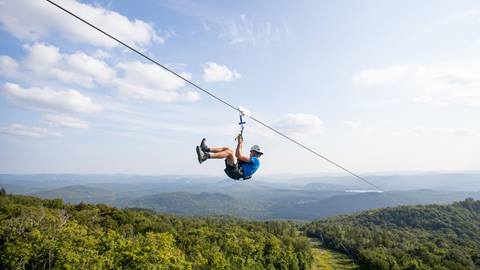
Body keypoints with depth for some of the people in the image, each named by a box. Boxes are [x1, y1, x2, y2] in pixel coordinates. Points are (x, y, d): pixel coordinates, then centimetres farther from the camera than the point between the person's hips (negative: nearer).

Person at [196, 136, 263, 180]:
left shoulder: (255, 160, 2)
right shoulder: (252, 159, 30)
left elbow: (239, 156, -7)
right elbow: (236, 155, 36)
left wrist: (239, 143, -1)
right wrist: (241, 143, 32)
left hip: (236, 172, -9)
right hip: (233, 171, 9)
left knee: (230, 151, -23)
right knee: (227, 149, 6)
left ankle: (205, 156, -37)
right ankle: (207, 149, -13)